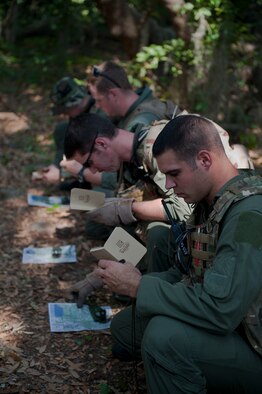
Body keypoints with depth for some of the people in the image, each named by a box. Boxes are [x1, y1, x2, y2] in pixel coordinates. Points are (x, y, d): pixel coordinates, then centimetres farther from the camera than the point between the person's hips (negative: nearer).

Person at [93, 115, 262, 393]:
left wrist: (139, 287, -24)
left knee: (165, 336, -31)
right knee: (124, 327, 11)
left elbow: (220, 310, -34)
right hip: (230, 324, 9)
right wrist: (138, 280, -9)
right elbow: (185, 276, 9)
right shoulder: (211, 203, 2)